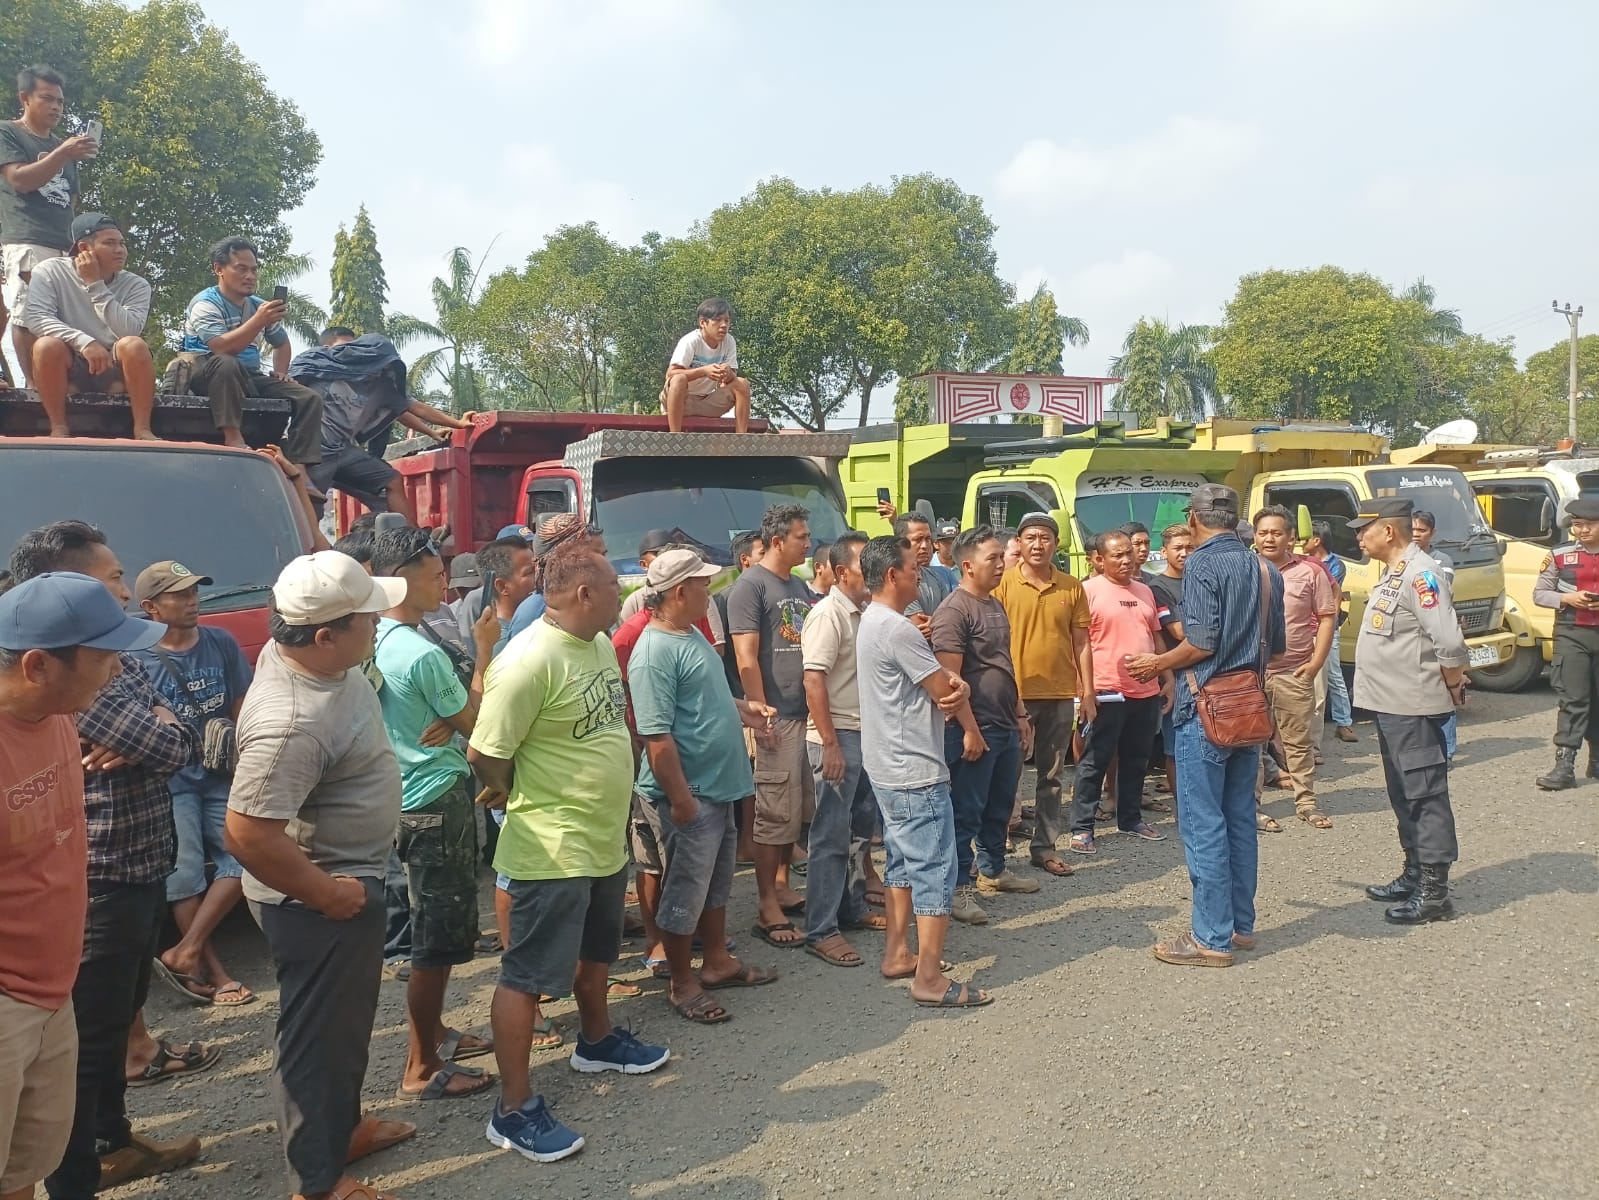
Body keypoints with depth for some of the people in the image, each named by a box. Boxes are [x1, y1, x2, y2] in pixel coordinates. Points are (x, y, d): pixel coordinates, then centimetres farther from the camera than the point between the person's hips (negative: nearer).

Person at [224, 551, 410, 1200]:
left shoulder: (303, 651, -7)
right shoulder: (292, 722, -35)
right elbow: (247, 834, -35)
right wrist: (327, 893, -23)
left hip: (349, 876, 10)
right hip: (318, 899, -10)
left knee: (347, 1019, 26)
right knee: (319, 1033, 8)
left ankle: (343, 1125, 47)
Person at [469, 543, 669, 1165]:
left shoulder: (601, 643, 4)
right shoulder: (530, 660, -25)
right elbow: (484, 755, -21)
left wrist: (605, 808, 15)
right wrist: (527, 800, -4)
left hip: (605, 840, 9)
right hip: (552, 852, -9)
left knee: (596, 952, 28)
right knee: (528, 976, 3)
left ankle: (596, 1040, 50)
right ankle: (513, 1109, 15)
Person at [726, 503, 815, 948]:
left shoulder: (800, 586, 15)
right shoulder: (751, 585, -9)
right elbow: (746, 661, -14)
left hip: (807, 714, 8)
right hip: (777, 718, -8)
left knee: (798, 809, 14)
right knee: (776, 813, -3)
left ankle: (782, 885, 28)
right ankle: (768, 908, 6)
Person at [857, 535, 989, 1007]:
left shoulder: (872, 622, 12)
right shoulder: (898, 629, -21)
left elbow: (941, 682, 11)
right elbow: (945, 693, -14)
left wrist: (956, 685, -11)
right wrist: (971, 728, 4)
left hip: (887, 768, 11)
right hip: (917, 773, -11)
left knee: (903, 863, 18)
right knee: (935, 871, -5)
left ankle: (898, 954, 27)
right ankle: (930, 979, 0)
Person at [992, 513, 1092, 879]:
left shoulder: (1072, 587, 5)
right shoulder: (1003, 584, -4)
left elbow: (1082, 642, 8)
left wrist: (1088, 692, 5)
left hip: (1060, 695, 3)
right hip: (1014, 694, -3)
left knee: (1051, 775, 11)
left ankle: (1045, 846, 21)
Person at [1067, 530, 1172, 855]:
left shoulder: (1144, 591, 14)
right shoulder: (1089, 590, -7)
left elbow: (1155, 637, 20)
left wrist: (1167, 679, 15)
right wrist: (1085, 688, -16)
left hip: (1147, 691, 6)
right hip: (1107, 692, -6)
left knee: (1136, 760, 16)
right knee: (1094, 762, 0)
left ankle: (1130, 818, 30)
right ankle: (1081, 828, 6)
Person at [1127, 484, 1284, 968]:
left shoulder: (1202, 564, -12)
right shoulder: (1265, 570, 10)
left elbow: (1201, 643, -18)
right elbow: (1276, 646, 15)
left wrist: (1158, 663, -3)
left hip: (1207, 707, -8)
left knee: (1203, 823, -3)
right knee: (1240, 818, 14)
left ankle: (1212, 937, 2)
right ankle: (1241, 924, 23)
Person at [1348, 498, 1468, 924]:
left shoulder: (1420, 575, -18)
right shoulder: (1394, 573, 14)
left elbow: (1450, 644, -24)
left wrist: (1450, 689, -11)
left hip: (1414, 708, -11)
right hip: (1391, 707, 11)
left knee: (1426, 794, -4)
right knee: (1404, 794, 18)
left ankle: (1434, 891, 2)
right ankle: (1414, 875, 29)